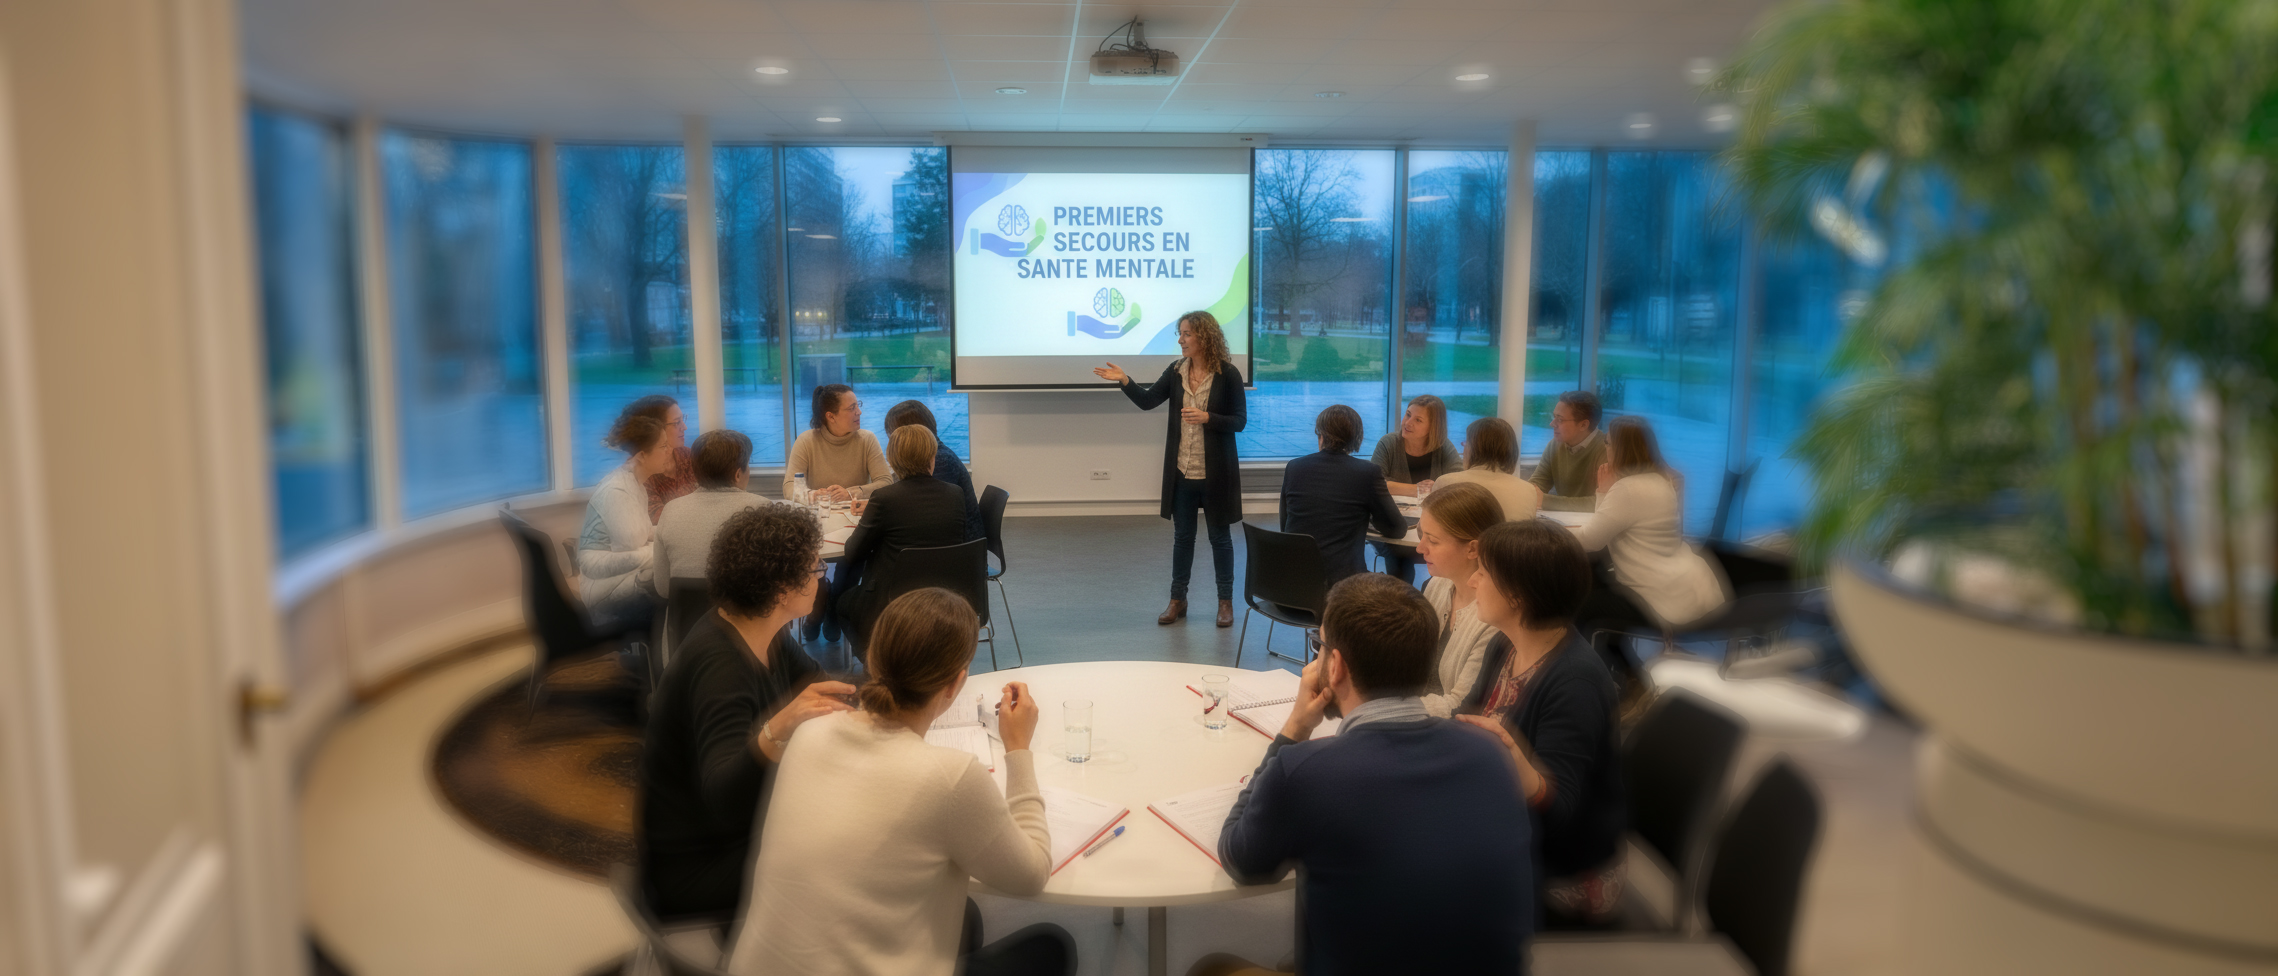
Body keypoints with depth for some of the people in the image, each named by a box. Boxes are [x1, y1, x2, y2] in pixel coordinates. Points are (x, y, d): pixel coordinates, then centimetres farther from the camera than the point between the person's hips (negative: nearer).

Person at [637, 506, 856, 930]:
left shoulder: (764, 635, -3)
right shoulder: (719, 664, -30)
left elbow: (815, 686, 13)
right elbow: (724, 801, -41)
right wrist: (777, 731, -59)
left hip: (744, 831, 9)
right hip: (693, 867, -9)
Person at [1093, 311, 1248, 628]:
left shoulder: (1227, 375, -10)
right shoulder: (1177, 371, 3)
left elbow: (1240, 421, -9)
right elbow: (1147, 400, 2)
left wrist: (1207, 417, -23)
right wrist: (1124, 380, -13)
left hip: (1216, 471, -4)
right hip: (1182, 471, 4)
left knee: (1219, 535, 8)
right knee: (1182, 535, 12)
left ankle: (1225, 601, 20)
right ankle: (1177, 599, 24)